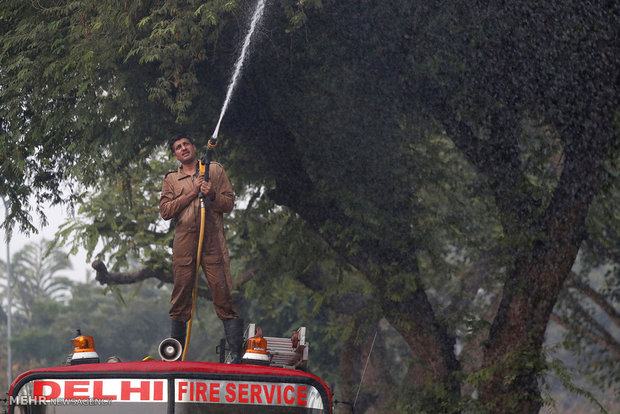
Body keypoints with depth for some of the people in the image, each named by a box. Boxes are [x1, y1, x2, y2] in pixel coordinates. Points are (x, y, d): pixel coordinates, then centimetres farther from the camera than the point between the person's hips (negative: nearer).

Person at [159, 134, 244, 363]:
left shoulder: (215, 170, 14)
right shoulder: (171, 179, 16)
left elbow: (229, 203, 10)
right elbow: (165, 211, 4)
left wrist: (212, 195, -9)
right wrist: (192, 193, -4)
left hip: (213, 242, -2)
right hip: (183, 243, 2)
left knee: (224, 296, -10)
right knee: (180, 300, 3)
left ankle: (236, 354, -12)